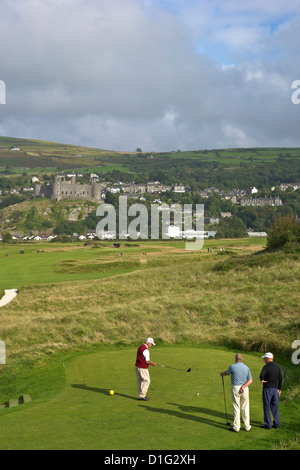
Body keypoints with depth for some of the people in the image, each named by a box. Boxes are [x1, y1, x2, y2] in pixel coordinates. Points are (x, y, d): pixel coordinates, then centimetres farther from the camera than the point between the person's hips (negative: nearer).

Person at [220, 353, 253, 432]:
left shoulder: (232, 367, -7)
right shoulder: (246, 368, 4)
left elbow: (226, 373, 14)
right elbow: (250, 380, -4)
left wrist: (221, 373, 35)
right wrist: (243, 387, -12)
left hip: (235, 388, -3)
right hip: (245, 389, 3)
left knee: (236, 408, 0)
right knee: (245, 407, 10)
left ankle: (236, 427, 1)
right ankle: (247, 426, 12)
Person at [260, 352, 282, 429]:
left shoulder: (266, 367, -12)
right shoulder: (277, 367, 7)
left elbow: (261, 375, -29)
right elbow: (280, 379, 9)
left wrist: (262, 381, -8)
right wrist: (279, 389, 15)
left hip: (267, 388, -6)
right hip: (275, 389, 6)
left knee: (266, 406, 1)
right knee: (275, 406, 10)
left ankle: (267, 424, 2)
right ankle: (276, 424, 10)